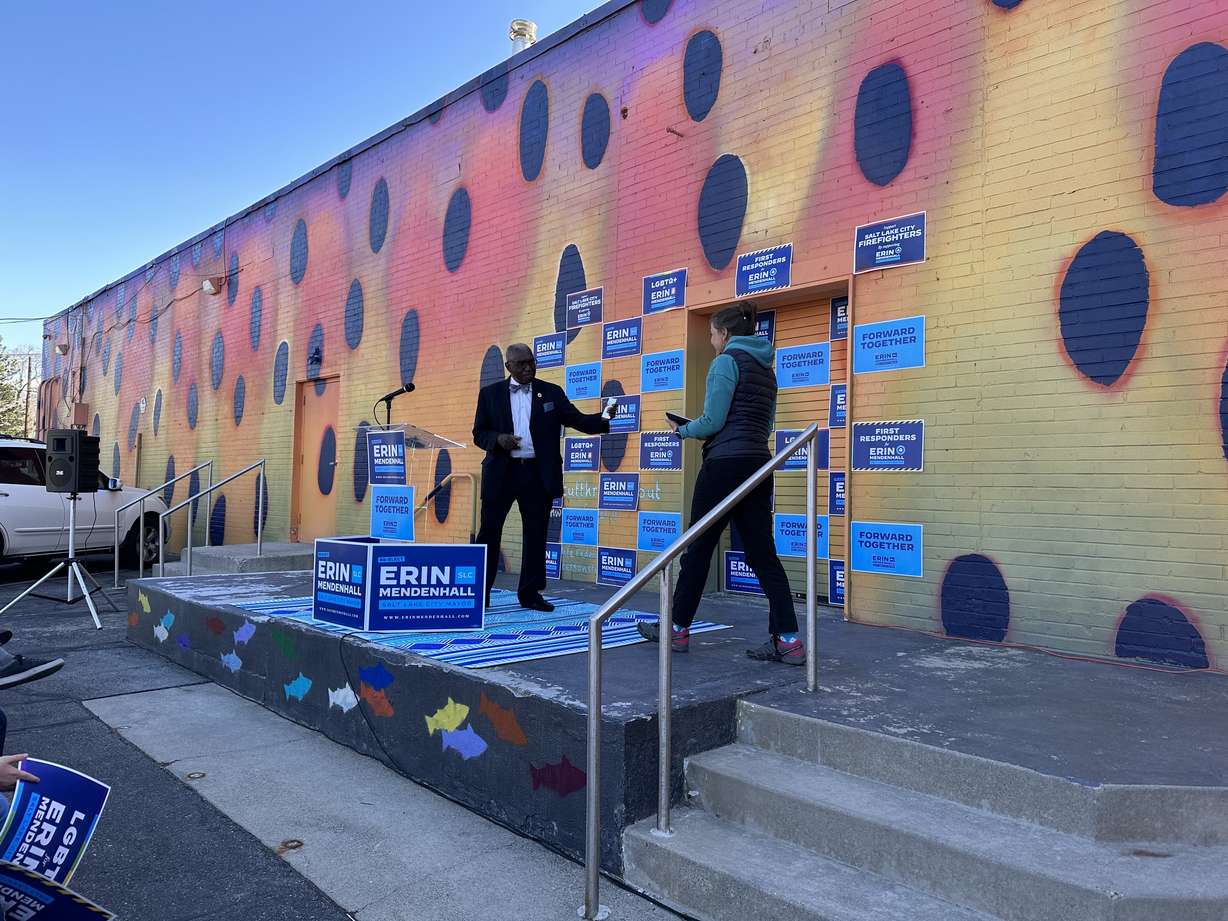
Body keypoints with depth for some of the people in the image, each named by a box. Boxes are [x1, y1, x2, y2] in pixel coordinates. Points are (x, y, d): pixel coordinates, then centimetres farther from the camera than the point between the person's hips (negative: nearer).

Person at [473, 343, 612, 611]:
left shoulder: (551, 392, 7)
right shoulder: (490, 393, 6)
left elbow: (578, 420, 0)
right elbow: (479, 434, 7)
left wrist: (603, 419, -19)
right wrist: (498, 439, -14)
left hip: (538, 474, 1)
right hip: (500, 473, -1)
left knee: (536, 535, 6)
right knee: (489, 533, 3)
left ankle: (530, 593, 16)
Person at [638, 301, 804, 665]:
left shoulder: (727, 361, -7)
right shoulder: (765, 369, 18)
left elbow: (712, 421, -14)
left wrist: (682, 430, 5)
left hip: (725, 464, -8)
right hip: (758, 465, 8)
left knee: (698, 548, 4)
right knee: (762, 553, 4)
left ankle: (677, 630, 15)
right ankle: (788, 640, -1)